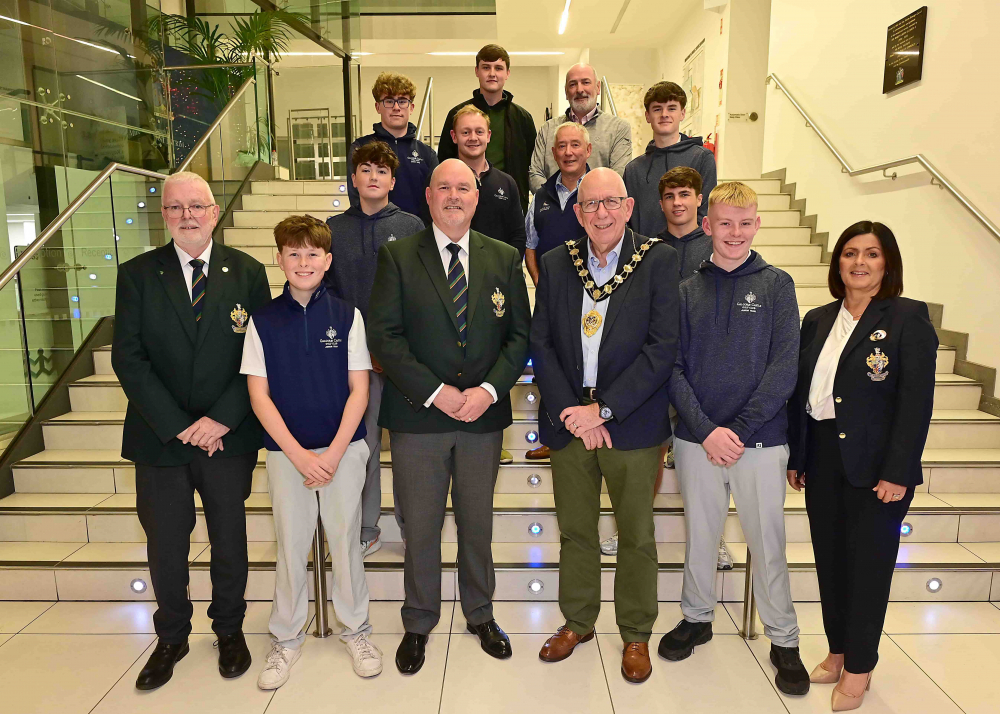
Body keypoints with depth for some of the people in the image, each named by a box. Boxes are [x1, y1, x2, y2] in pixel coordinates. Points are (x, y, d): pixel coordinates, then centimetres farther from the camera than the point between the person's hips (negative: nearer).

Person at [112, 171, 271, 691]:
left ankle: (229, 629, 36)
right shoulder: (137, 275, 0)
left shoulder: (247, 273, -1)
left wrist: (221, 419, -13)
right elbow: (127, 358, -6)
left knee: (229, 541, 13)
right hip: (159, 436, 1)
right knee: (164, 546, 12)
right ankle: (171, 636, 36)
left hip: (228, 435, 0)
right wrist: (179, 426, -12)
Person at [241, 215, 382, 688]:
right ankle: (286, 639, 31)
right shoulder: (262, 321, -2)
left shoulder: (347, 316, -4)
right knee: (291, 544, 11)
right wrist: (299, 455, -10)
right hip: (285, 451, 1)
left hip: (343, 448, 0)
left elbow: (359, 390, -3)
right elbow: (259, 396, -3)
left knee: (344, 541, 9)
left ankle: (355, 629, 30)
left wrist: (333, 454, -10)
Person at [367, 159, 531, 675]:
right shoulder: (397, 256, -1)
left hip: (484, 416, 2)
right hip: (417, 417, -2)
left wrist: (490, 389, -12)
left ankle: (480, 614, 38)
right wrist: (435, 392, -15)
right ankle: (418, 623, 32)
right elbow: (383, 335, -8)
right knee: (419, 528, 10)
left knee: (477, 523, 16)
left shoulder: (504, 259, 6)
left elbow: (520, 335, 3)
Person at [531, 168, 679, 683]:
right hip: (567, 422, 3)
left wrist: (603, 409, -15)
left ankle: (636, 634, 33)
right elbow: (540, 343, 2)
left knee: (637, 535, 11)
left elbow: (663, 346, -11)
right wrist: (569, 412, -9)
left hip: (632, 423, -2)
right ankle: (577, 621, 37)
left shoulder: (658, 260, -5)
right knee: (574, 532, 16)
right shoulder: (556, 263, 5)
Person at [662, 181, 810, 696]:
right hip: (697, 440, 2)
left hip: (761, 440, -1)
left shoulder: (776, 285, 0)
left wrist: (739, 429, -14)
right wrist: (706, 430, -12)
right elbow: (674, 368, -1)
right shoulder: (688, 290, 4)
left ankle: (784, 640, 28)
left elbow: (784, 368, -7)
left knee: (767, 542, 8)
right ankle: (697, 618, 35)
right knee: (699, 536, 14)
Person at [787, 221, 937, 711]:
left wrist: (897, 471, -16)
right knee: (829, 558, 13)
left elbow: (917, 400, -12)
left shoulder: (909, 317, -6)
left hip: (875, 464, -4)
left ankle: (859, 668, 24)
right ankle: (838, 650, 31)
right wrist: (795, 456, 8)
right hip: (822, 458, 5)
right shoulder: (818, 320, 8)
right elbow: (801, 391, 9)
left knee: (867, 563, 7)